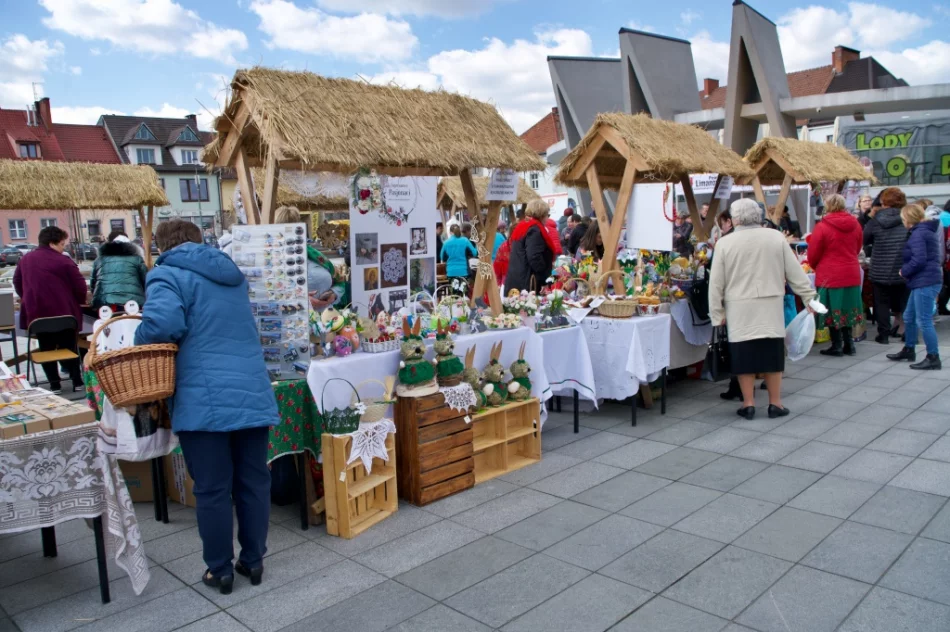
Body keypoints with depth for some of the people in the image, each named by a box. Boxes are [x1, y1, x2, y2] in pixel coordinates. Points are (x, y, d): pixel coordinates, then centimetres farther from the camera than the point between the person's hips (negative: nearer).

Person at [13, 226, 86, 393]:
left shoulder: (25, 259, 7)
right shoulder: (64, 262, -13)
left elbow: (17, 283, 18)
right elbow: (80, 288, -10)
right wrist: (80, 300, 10)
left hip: (36, 313, 4)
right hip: (63, 313, -4)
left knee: (46, 349, 13)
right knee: (69, 346, 10)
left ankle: (54, 383, 14)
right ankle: (76, 380, 14)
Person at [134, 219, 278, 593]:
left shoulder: (167, 274, -1)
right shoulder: (232, 273, 21)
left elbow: (164, 325, -18)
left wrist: (138, 338, 1)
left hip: (205, 401, -6)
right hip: (253, 394, 6)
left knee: (212, 490, 6)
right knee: (254, 482, 13)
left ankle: (220, 570, 19)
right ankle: (253, 561, 25)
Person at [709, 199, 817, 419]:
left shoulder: (725, 243, -5)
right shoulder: (776, 238, -1)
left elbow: (716, 283, -2)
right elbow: (795, 273, 2)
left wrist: (717, 313, 5)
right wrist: (809, 297, 10)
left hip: (740, 310, -1)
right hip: (771, 308, 1)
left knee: (744, 354, 5)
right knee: (772, 352, 9)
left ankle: (748, 404, 10)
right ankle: (775, 403, 15)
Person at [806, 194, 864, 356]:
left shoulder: (822, 227, -13)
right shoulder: (855, 224, 4)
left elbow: (812, 254, -7)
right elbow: (858, 248, 16)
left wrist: (816, 267, 13)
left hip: (829, 275, -5)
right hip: (851, 274, 5)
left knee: (833, 310, 2)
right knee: (846, 308, 14)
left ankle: (837, 345, 7)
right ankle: (848, 344, 19)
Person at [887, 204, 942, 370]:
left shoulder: (918, 234, -14)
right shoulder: (924, 231, 17)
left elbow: (919, 259, -23)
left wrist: (904, 271, -9)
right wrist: (907, 271, 10)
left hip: (925, 283, -11)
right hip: (922, 282, 11)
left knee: (923, 321, -7)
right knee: (909, 317, 19)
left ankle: (933, 358, -3)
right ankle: (909, 350, 32)